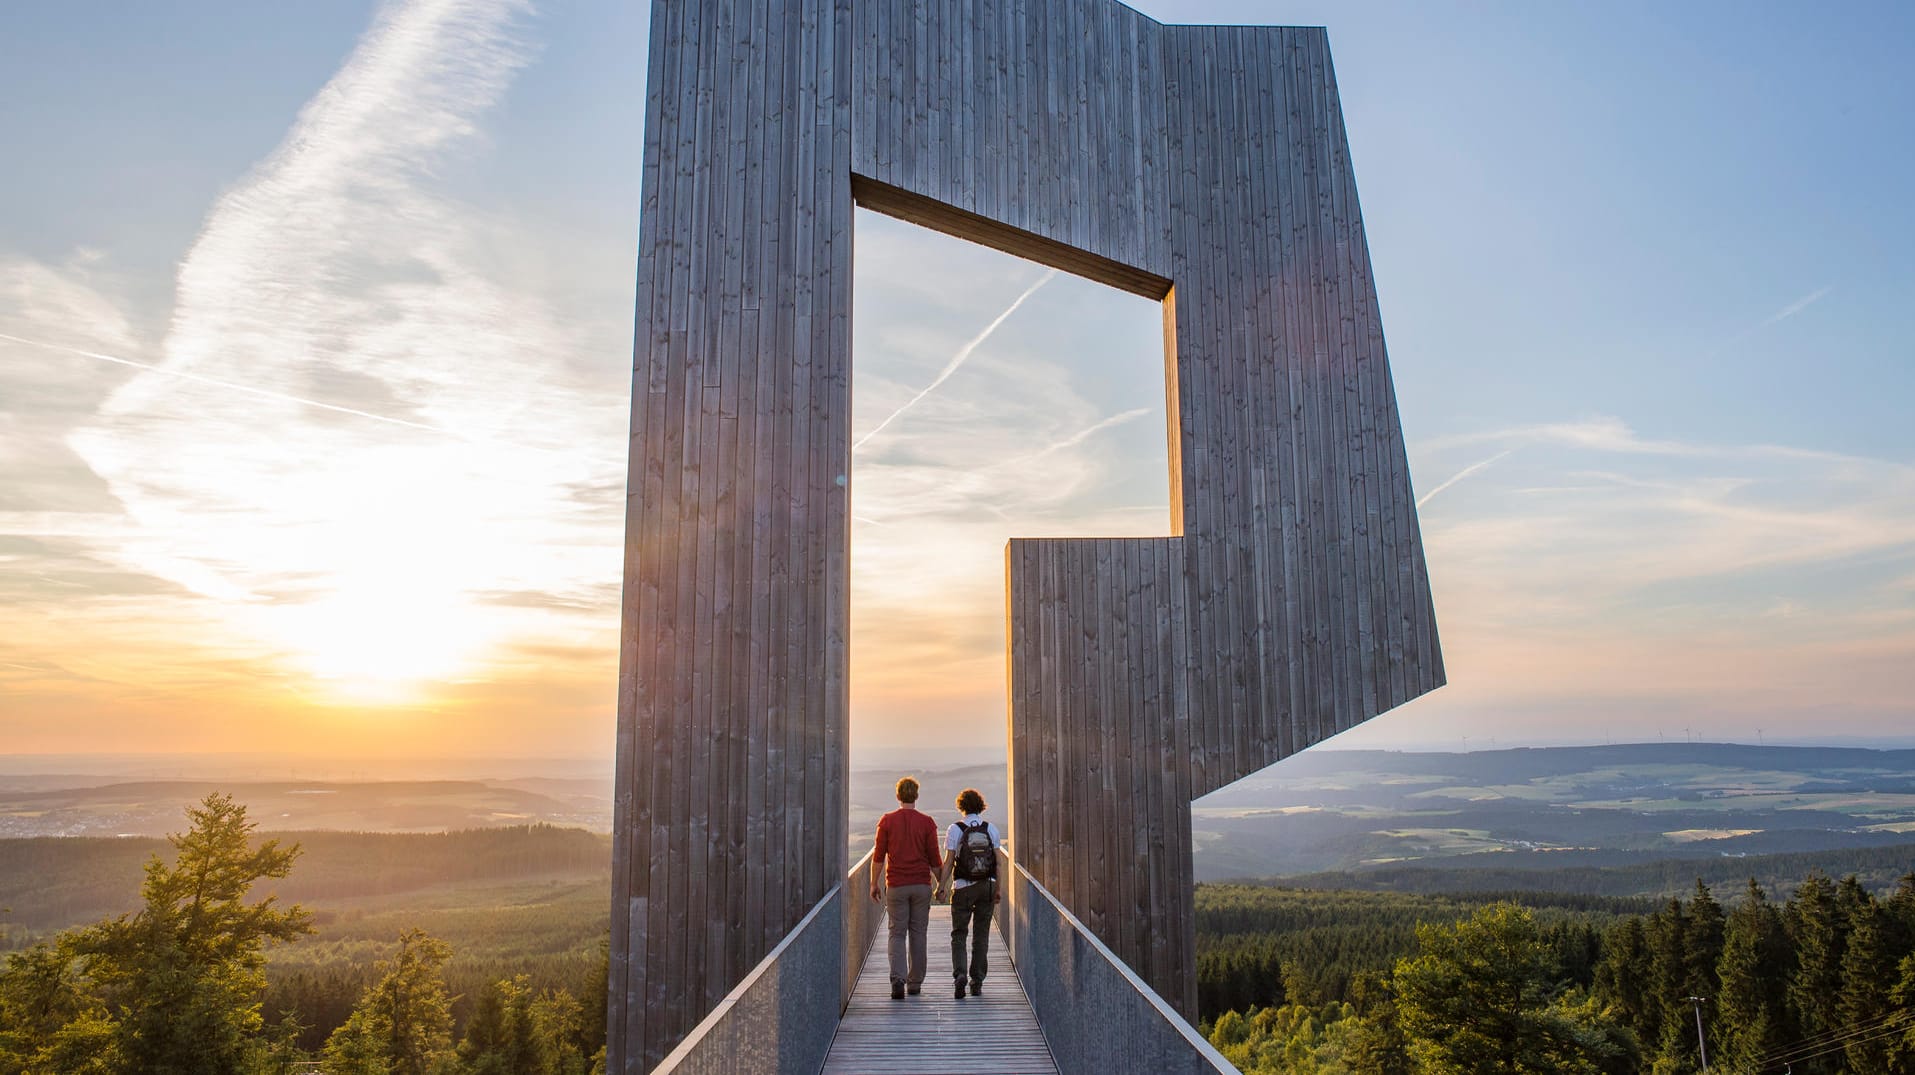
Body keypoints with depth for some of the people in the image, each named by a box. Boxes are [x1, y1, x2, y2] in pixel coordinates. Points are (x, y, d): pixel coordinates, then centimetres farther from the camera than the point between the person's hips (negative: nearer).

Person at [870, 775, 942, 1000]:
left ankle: (898, 979, -15)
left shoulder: (887, 821, -2)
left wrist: (874, 884, 6)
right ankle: (915, 982, 16)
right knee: (917, 933, 11)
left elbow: (878, 856, -2)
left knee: (897, 934, 3)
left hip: (896, 886, -1)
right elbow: (934, 858, 0)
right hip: (921, 885, 1)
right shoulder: (927, 822, -1)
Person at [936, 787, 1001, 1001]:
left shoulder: (955, 829, -6)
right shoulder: (991, 829, 1)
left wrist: (941, 885, -1)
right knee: (981, 935, 11)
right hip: (987, 886, 2)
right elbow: (998, 861, 2)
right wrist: (998, 889, 9)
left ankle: (960, 973, -14)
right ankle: (977, 980, 13)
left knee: (959, 934, 6)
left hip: (963, 888, -2)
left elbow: (949, 861, -8)